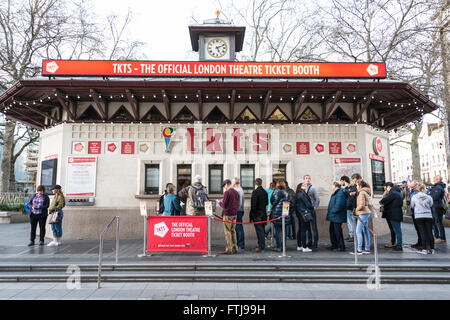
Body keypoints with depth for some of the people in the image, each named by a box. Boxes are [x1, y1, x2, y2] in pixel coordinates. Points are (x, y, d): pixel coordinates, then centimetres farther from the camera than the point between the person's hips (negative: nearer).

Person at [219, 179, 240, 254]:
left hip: (228, 214, -7)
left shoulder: (227, 192, -13)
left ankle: (228, 249, -2)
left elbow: (224, 205, -14)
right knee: (233, 231, 14)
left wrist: (220, 202, 5)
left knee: (227, 231, -2)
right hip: (235, 214, 7)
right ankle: (234, 248, 17)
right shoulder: (236, 192, 10)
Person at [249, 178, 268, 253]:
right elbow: (267, 203, 13)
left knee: (259, 230, -3)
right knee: (262, 230, 16)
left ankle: (261, 247, 1)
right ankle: (261, 246, 26)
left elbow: (253, 205, -17)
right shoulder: (265, 192, 6)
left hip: (257, 214, -7)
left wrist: (252, 216, -13)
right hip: (263, 214, 7)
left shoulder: (255, 192, -15)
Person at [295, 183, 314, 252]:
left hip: (299, 213, 10)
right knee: (304, 230, -6)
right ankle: (304, 247, -3)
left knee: (300, 230, 14)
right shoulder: (302, 194, -14)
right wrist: (313, 207, 6)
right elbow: (307, 204, -13)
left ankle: (299, 246, 20)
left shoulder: (298, 194, 14)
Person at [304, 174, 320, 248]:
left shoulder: (313, 188, -5)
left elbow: (317, 199, -8)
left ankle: (315, 243, 7)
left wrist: (315, 208, -14)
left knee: (314, 227, 0)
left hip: (312, 210, -5)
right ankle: (309, 242, 21)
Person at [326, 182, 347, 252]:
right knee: (332, 230, 16)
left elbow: (339, 205, -25)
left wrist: (332, 211, -16)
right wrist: (330, 212, 14)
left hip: (337, 216, -11)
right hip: (333, 216, 11)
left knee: (338, 231, -3)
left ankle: (341, 247, 6)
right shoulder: (335, 193, 17)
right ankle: (334, 245, 26)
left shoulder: (340, 193, -17)